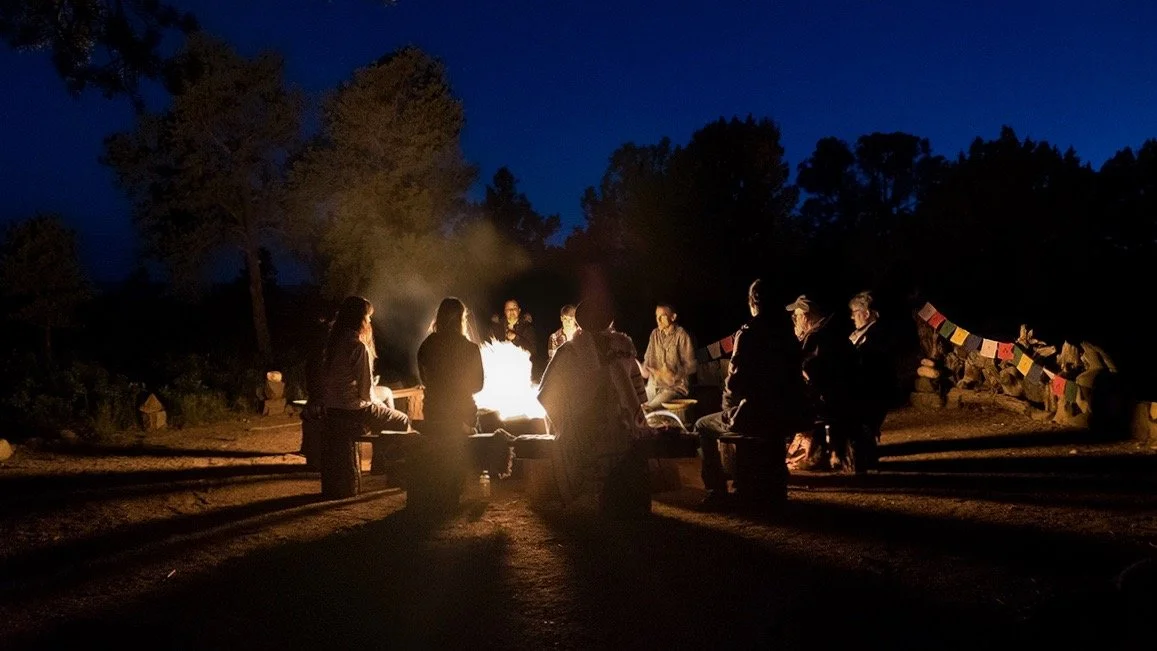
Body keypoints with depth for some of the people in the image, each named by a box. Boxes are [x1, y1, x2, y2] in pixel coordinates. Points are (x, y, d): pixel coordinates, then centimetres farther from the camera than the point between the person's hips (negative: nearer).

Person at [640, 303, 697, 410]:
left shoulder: (681, 335, -8)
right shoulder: (655, 334, 10)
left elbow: (690, 366, -8)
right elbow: (648, 358, 19)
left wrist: (674, 374, -23)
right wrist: (645, 370, -2)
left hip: (675, 386, -6)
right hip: (654, 385, 6)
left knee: (647, 409, -30)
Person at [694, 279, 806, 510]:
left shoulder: (747, 333, -12)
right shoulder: (786, 333, 8)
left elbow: (735, 380, -15)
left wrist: (729, 408, 5)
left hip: (754, 417, -6)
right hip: (787, 417, 7)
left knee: (703, 426, 17)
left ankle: (718, 493, 11)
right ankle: (775, 488, 43)